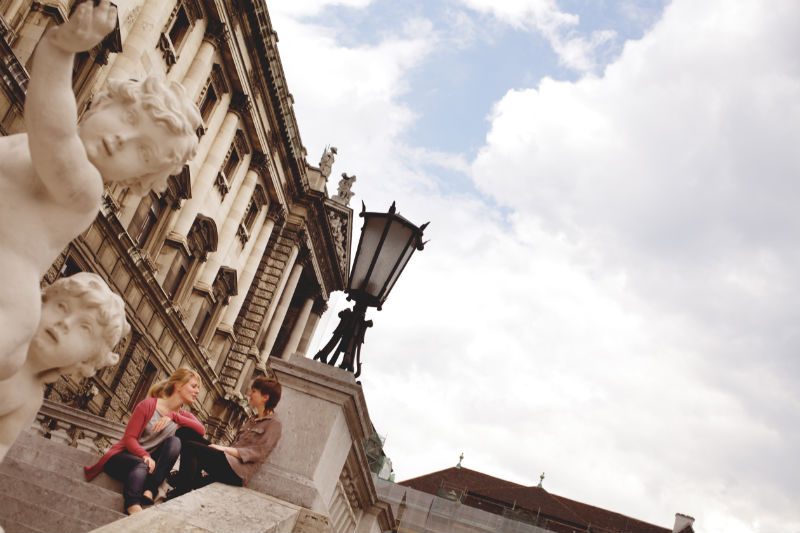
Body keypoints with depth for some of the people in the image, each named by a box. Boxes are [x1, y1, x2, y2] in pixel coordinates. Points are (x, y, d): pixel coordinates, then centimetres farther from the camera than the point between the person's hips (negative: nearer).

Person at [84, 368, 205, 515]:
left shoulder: (182, 415, 6)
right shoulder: (149, 405, -8)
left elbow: (201, 431, -16)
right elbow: (129, 438, -14)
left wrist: (173, 416, -23)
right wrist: (145, 456, -32)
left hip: (149, 460, 4)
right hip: (122, 456, -4)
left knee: (174, 441, -24)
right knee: (141, 465, -39)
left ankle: (149, 491, -33)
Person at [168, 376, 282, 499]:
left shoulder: (274, 424, 0)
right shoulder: (251, 420, 26)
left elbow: (258, 453, -11)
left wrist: (223, 449, -15)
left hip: (237, 472, -8)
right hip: (228, 462, 8)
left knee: (190, 447, -19)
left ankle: (180, 493, -16)